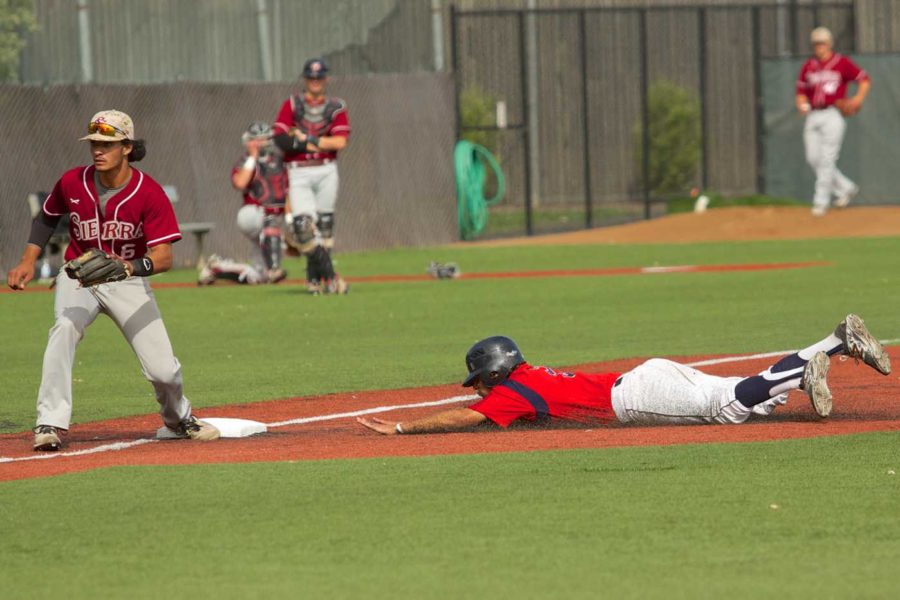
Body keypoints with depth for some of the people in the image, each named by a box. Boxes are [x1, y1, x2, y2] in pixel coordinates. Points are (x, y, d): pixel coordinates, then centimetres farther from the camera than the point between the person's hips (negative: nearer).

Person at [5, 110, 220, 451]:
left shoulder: (149, 193, -18)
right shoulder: (72, 183, -10)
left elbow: (164, 256, -23)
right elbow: (47, 217, 13)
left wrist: (131, 267, -42)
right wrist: (28, 261, 3)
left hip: (128, 282, -1)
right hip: (78, 278, 1)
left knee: (163, 371, -6)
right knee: (65, 328, -34)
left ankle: (179, 419, 31)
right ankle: (50, 424, -33)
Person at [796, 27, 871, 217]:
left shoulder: (842, 63, -2)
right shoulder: (808, 66, 13)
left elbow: (864, 80, 3)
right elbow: (801, 92, 17)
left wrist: (857, 100, -12)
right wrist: (801, 105, -4)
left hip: (833, 116, -6)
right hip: (813, 115, 6)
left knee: (827, 158, -9)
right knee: (813, 158, 2)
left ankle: (821, 201, -4)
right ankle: (846, 188, 19)